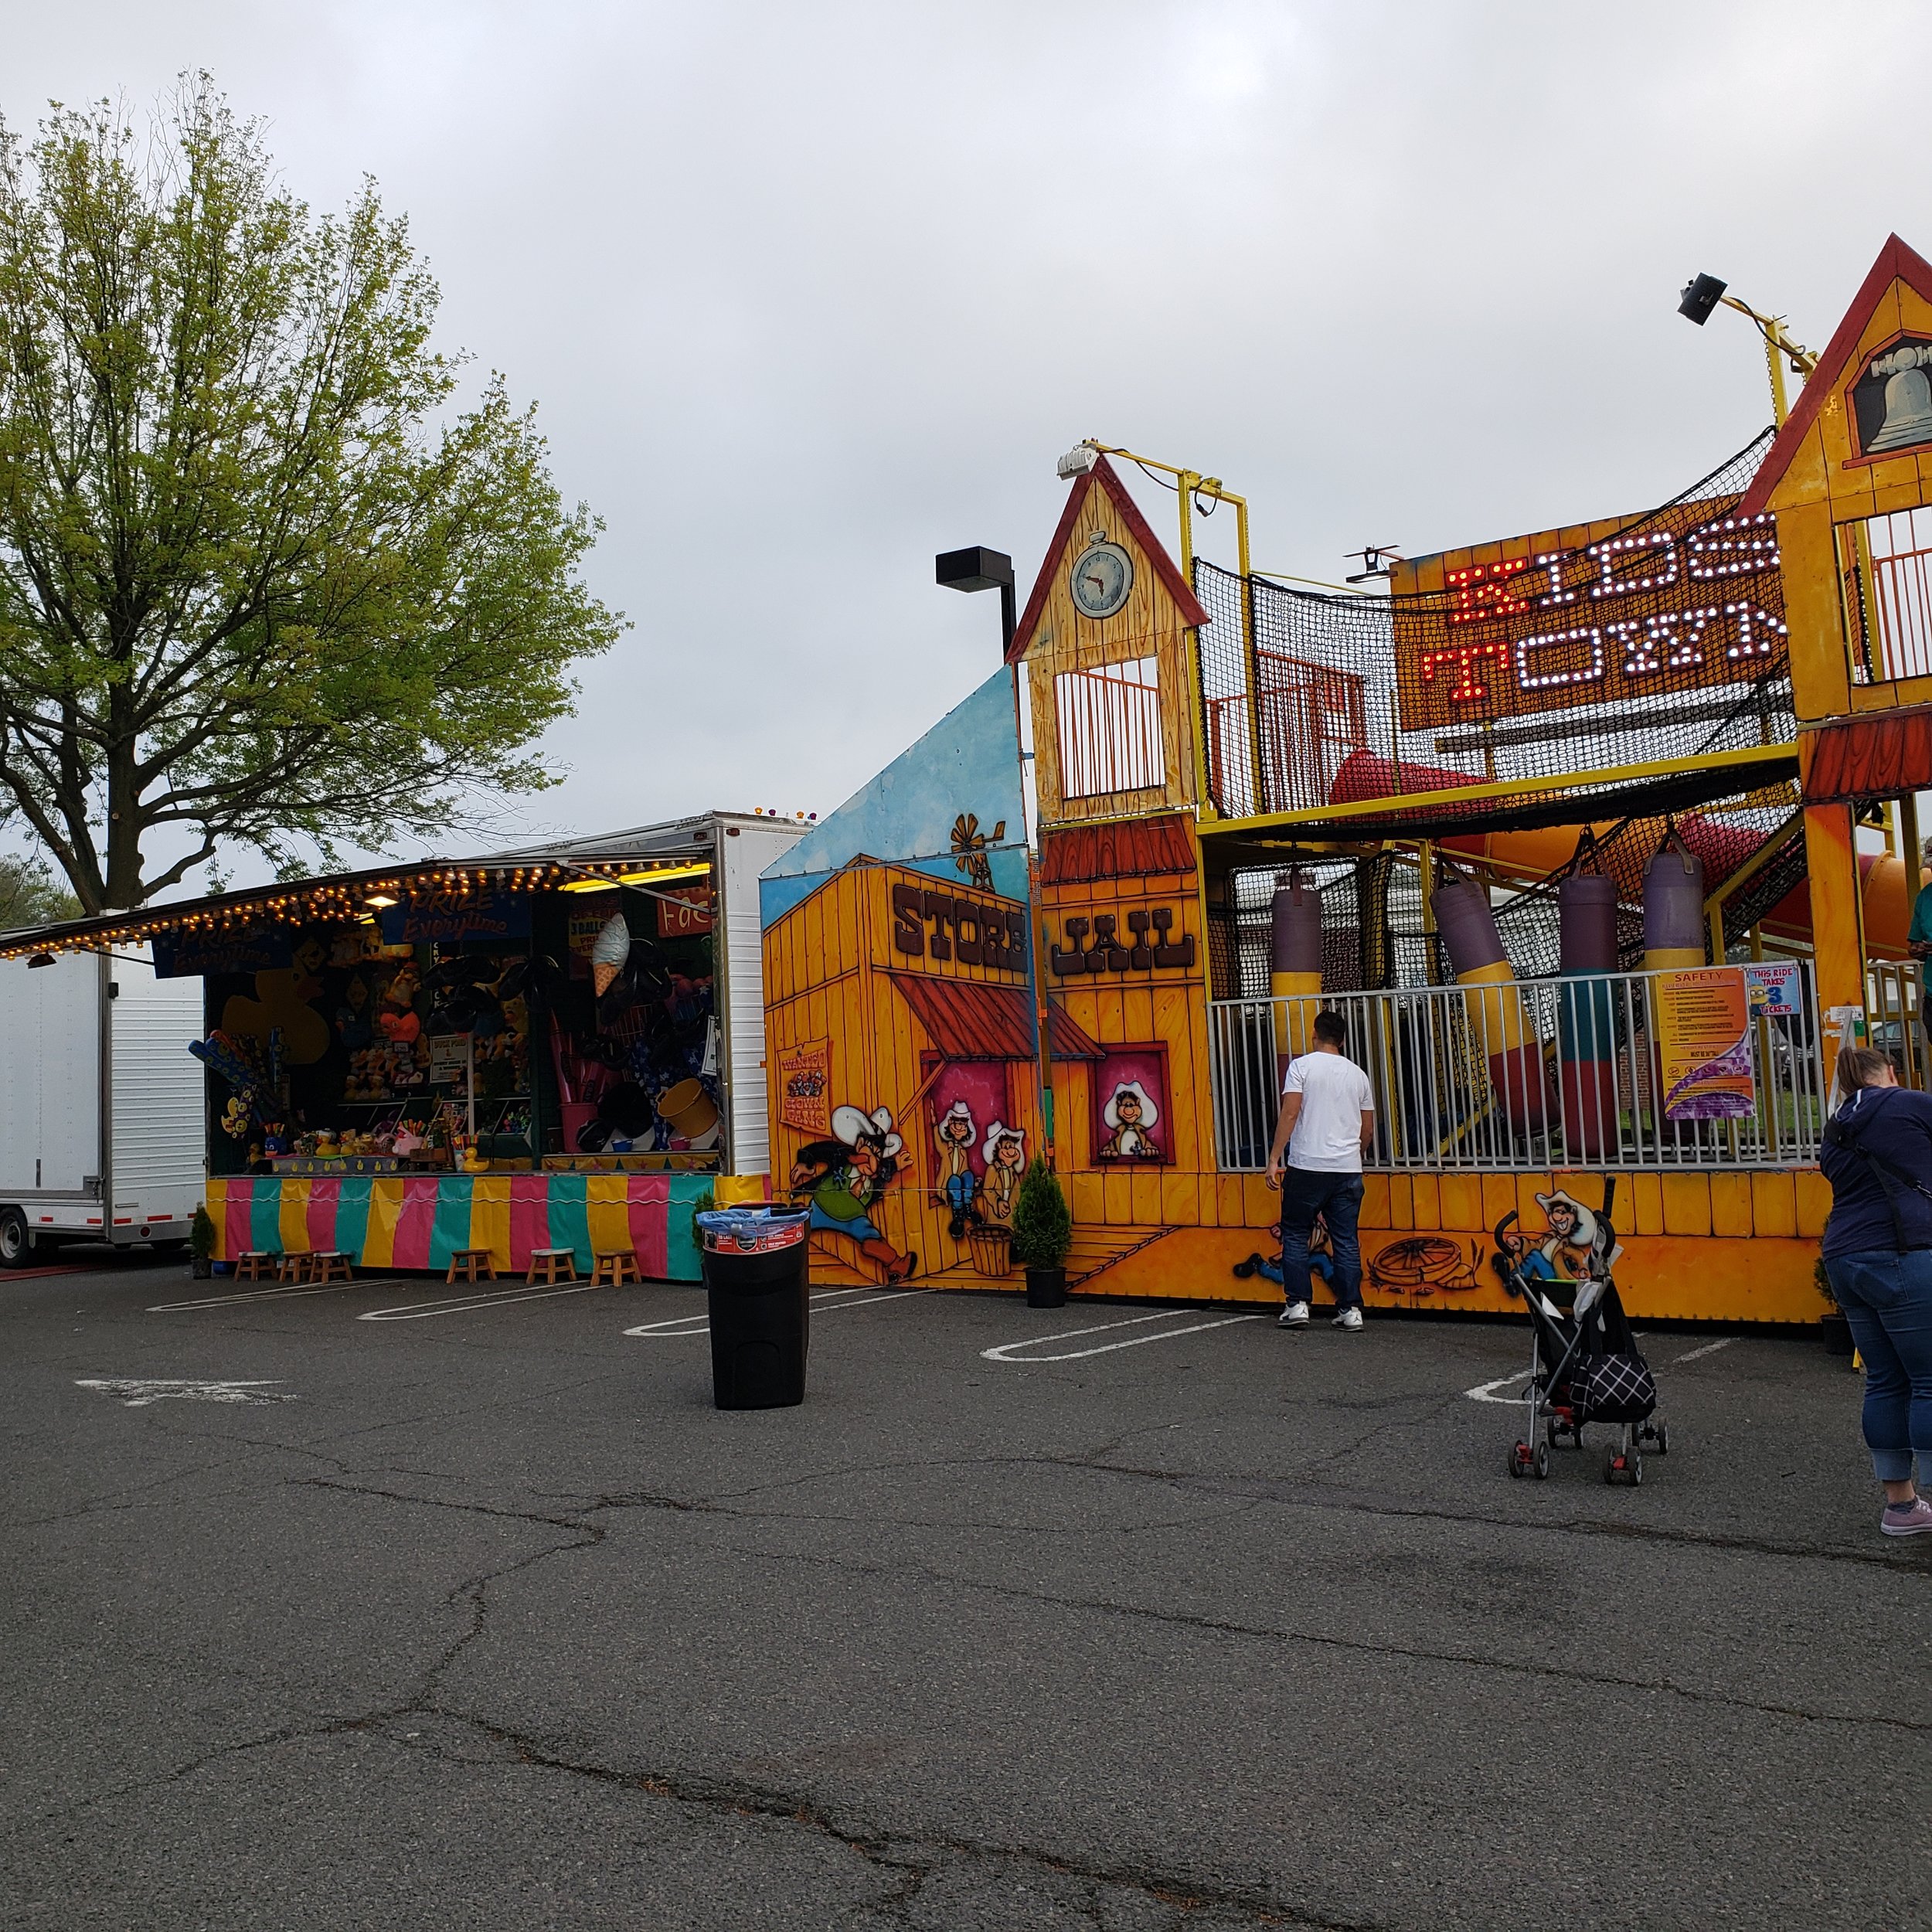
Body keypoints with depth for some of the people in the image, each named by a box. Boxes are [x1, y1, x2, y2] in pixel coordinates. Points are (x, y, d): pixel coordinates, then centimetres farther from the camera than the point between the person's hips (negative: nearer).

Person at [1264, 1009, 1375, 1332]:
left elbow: (1290, 1114, -10)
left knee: (1295, 1235, 6)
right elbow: (1368, 1130, 17)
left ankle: (1297, 1304, 2)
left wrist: (1274, 1159, -8)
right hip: (1348, 1170, 4)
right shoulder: (1357, 1074, 13)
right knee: (1346, 1241, 7)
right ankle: (1351, 1309, 6)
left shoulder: (1303, 1065, -1)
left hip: (1307, 1166, -4)